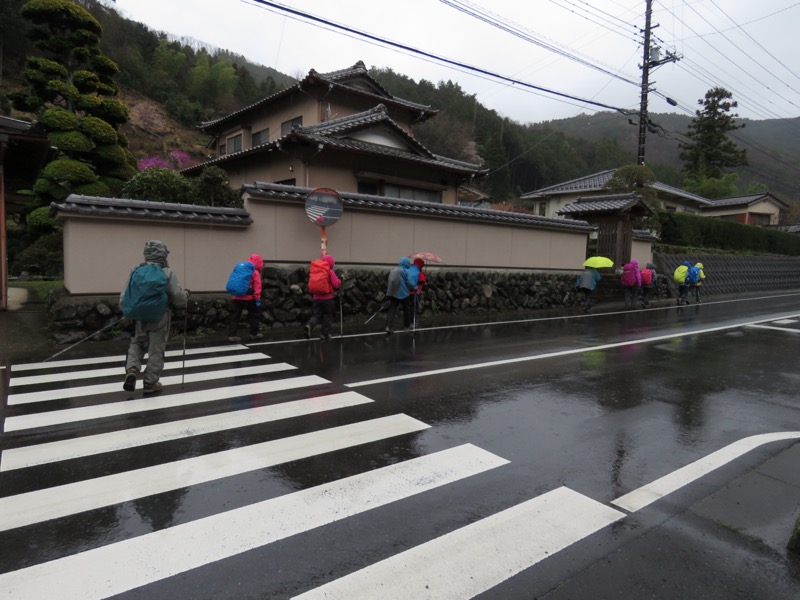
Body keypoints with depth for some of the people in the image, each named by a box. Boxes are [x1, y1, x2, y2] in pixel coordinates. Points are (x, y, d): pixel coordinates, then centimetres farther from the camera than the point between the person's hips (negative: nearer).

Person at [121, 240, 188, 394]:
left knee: (137, 344, 24)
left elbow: (124, 296, 1)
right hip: (159, 319, -3)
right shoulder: (167, 273, -11)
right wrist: (186, 295, 9)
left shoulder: (136, 271, -1)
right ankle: (150, 382, 17)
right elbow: (179, 298, -13)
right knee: (156, 350, 9)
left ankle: (132, 369, 1)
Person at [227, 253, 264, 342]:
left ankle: (231, 335, -2)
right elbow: (257, 286, -10)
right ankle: (254, 333, 19)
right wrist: (258, 299, -11)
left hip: (236, 297, 5)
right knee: (253, 315, 11)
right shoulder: (255, 272, -2)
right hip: (248, 298, -5)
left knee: (235, 316, 4)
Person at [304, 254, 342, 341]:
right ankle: (324, 334, 15)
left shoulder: (313, 270, 5)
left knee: (316, 315, 10)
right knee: (327, 316, 12)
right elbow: (336, 284, -13)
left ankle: (309, 326, -20)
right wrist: (340, 280, 7)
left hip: (316, 297, 4)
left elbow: (311, 283, 14)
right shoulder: (330, 271, -9)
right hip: (327, 298, -4)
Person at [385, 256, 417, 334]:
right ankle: (407, 326, 25)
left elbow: (389, 282, 14)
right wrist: (415, 287, 2)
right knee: (407, 310, 14)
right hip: (403, 294, -5)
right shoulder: (407, 271, -8)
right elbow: (410, 283, -15)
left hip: (392, 293, 5)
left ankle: (389, 326, -13)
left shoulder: (393, 270, 12)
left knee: (392, 310, 2)